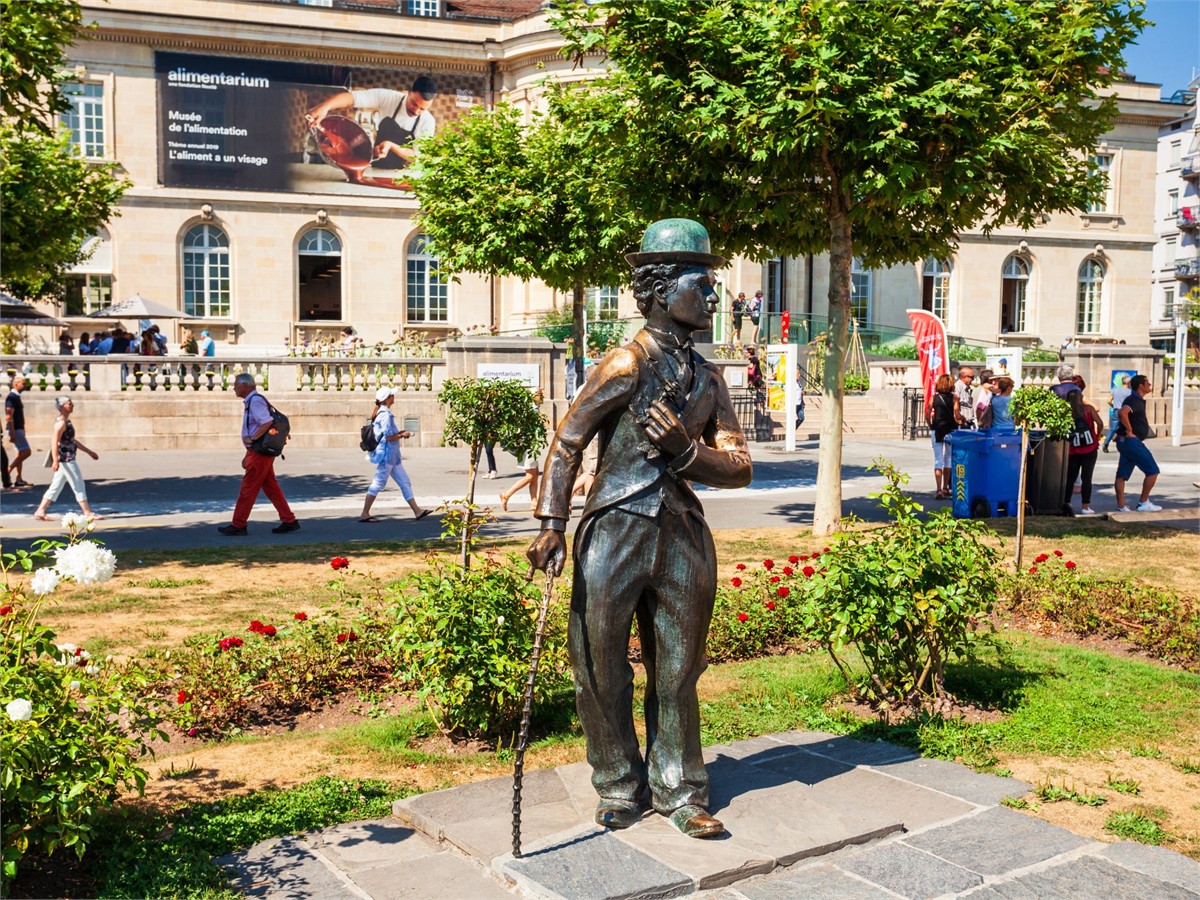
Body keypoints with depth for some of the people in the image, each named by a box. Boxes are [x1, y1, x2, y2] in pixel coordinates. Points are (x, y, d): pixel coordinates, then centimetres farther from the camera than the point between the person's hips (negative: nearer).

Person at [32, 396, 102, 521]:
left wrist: (89, 452, 28)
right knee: (78, 485, -4)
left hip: (67, 460, 10)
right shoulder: (61, 422, -15)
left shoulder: (66, 421, 16)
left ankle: (40, 511, 14)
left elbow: (72, 440, 25)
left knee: (56, 486, 12)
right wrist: (55, 461, -32)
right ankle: (88, 513, 1)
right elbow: (54, 441, -24)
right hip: (65, 460, -10)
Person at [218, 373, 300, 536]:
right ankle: (289, 521, 12)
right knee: (271, 487, 10)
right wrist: (248, 454, 22)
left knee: (248, 488, -3)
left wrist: (252, 439, -22)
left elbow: (268, 422, -28)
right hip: (258, 452, 10)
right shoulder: (250, 402, 17)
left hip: (260, 453, -10)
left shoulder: (255, 401, -15)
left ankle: (238, 525, 4)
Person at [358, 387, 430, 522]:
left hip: (392, 456, 10)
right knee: (378, 484, -4)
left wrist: (399, 433, 15)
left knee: (405, 483, 9)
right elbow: (389, 437, -21)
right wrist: (402, 435, -6)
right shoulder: (386, 415, -16)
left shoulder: (381, 413, 15)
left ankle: (417, 511, 10)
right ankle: (364, 514, 3)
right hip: (386, 454, -10)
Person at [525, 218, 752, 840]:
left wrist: (685, 449, -12)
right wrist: (552, 523, -16)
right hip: (615, 532, -5)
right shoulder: (629, 363, -8)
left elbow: (739, 468, 6)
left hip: (682, 537, 5)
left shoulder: (707, 378, 10)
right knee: (604, 670, 5)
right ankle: (619, 789, 23)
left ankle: (678, 791, 26)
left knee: (677, 673, 13)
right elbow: (566, 443, -8)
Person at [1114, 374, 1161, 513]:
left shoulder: (1137, 400, 17)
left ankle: (1121, 507, 6)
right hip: (1132, 441, -10)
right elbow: (1123, 413, -35)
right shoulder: (1135, 400, -16)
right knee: (1152, 471, -2)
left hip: (1125, 442, 10)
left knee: (1122, 475, 6)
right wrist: (1129, 431, -25)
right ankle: (1143, 503, 2)